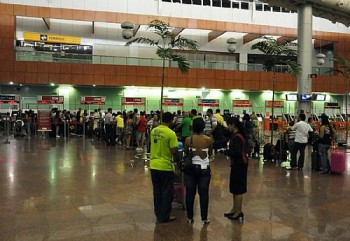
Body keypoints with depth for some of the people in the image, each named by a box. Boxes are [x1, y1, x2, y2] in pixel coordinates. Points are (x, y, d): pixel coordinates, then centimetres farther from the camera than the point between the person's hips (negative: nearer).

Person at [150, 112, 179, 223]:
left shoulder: (153, 131, 3)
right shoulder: (171, 133, -16)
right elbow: (174, 151, -16)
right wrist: (176, 161, 2)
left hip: (153, 165, 6)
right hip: (165, 166, -6)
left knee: (157, 191, 16)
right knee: (167, 192, 7)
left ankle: (158, 214, 25)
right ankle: (164, 216, 14)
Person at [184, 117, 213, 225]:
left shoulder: (188, 140, -7)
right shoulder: (209, 140, -8)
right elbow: (210, 153, 7)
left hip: (191, 168, 1)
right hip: (204, 169, 0)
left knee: (190, 193, 9)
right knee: (204, 194, 7)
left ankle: (190, 217, 17)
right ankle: (204, 218, 13)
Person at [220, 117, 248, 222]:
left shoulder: (237, 137, -20)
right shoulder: (235, 135, 10)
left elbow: (237, 153, -26)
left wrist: (225, 152, -17)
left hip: (239, 165, -10)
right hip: (236, 164, 10)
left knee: (238, 189, 0)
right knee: (234, 188, 17)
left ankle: (239, 212, 10)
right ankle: (234, 209, 27)